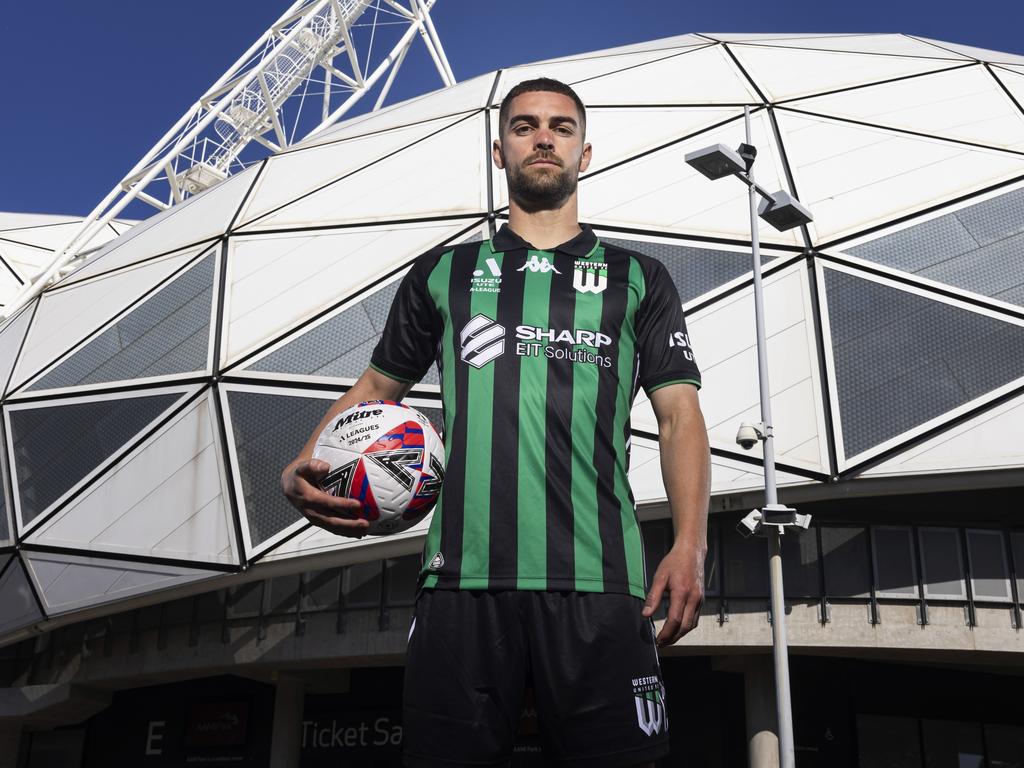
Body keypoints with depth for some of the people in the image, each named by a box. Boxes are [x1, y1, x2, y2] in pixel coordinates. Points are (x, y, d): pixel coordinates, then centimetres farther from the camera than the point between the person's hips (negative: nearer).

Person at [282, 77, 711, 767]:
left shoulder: (638, 278, 16)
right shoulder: (443, 272, 19)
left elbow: (680, 412, 9)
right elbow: (378, 386, 22)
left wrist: (689, 546, -6)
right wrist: (302, 469, 3)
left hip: (598, 581, 0)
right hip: (462, 578, 1)